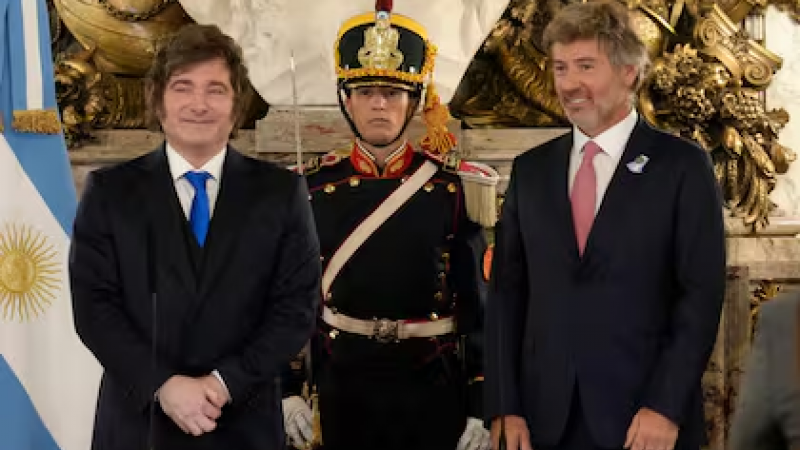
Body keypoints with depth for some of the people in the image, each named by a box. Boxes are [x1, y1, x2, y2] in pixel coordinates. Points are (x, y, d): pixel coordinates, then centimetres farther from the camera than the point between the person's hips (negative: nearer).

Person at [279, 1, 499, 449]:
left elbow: (479, 305, -4)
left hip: (434, 389, -1)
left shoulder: (453, 188, -4)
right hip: (344, 387, 1)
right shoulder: (314, 189, 0)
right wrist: (290, 389, -2)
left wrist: (483, 406, -7)